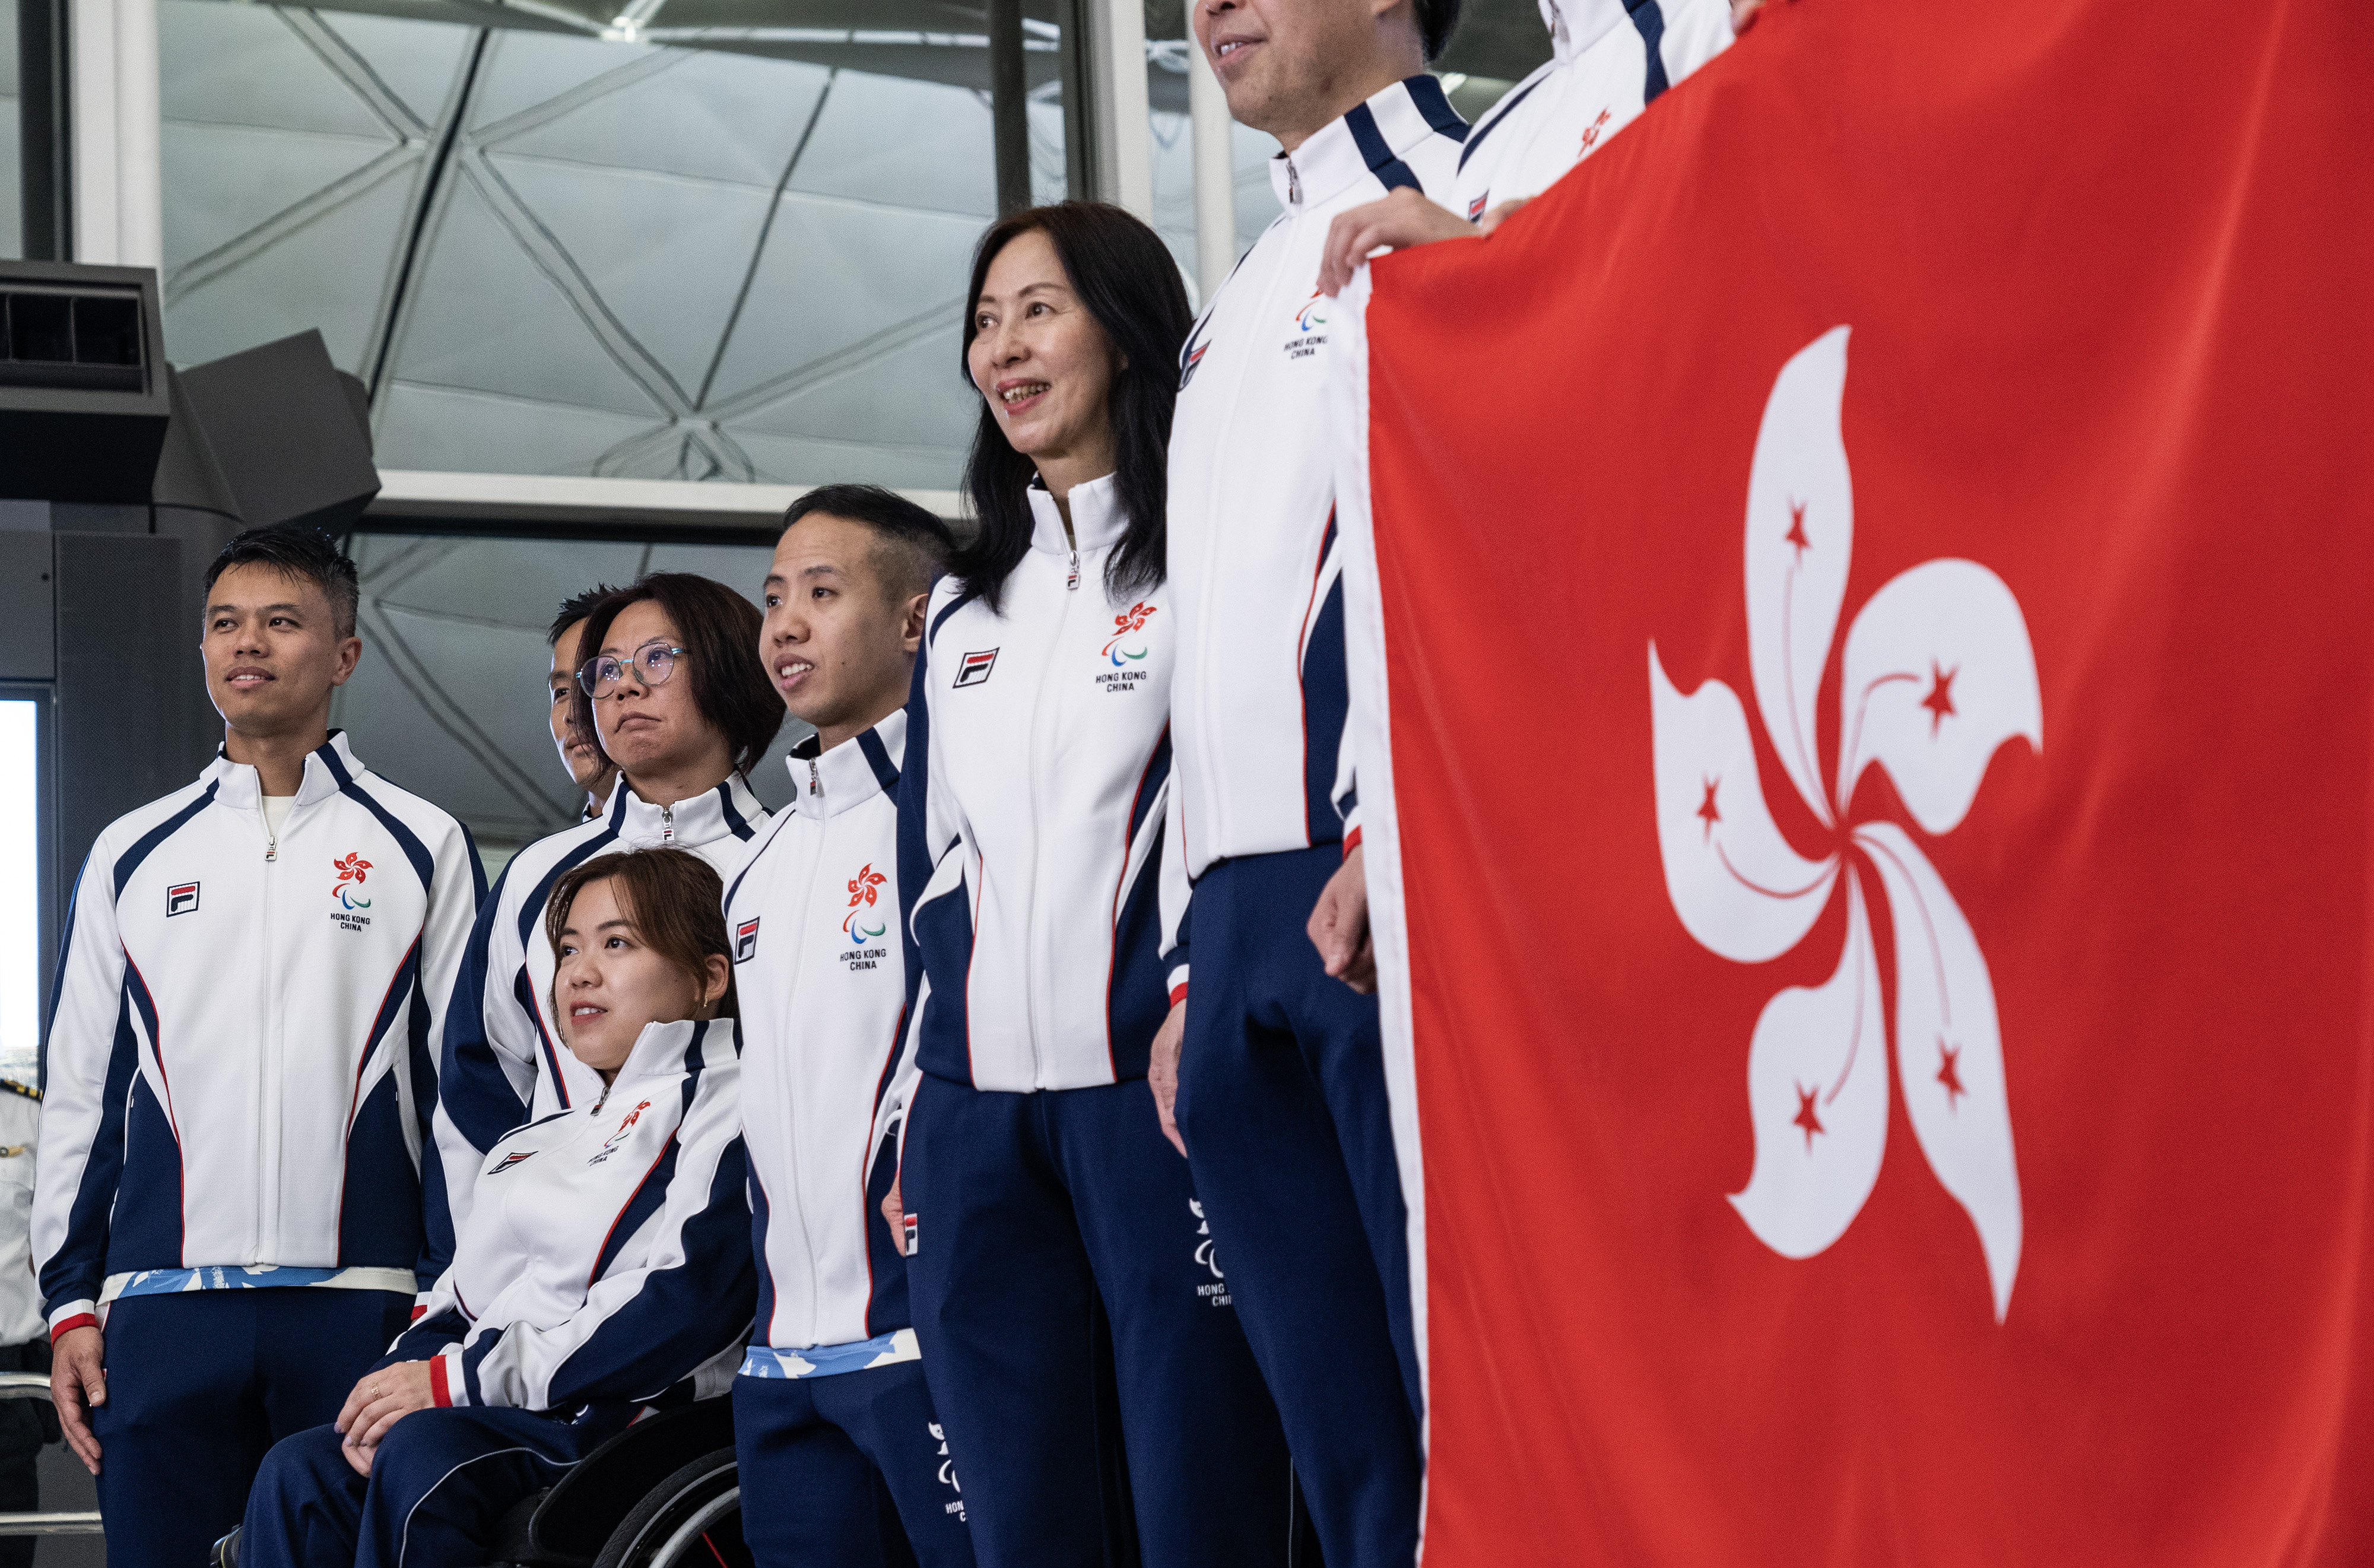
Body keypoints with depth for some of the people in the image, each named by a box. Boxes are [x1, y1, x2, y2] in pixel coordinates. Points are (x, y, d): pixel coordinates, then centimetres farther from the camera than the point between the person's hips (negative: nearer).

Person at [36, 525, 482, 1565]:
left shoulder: (420, 848, 8)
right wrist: (71, 1303, 7)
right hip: (161, 1311, 2)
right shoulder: (133, 856, 14)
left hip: (359, 1310, -2)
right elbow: (80, 1090, 15)